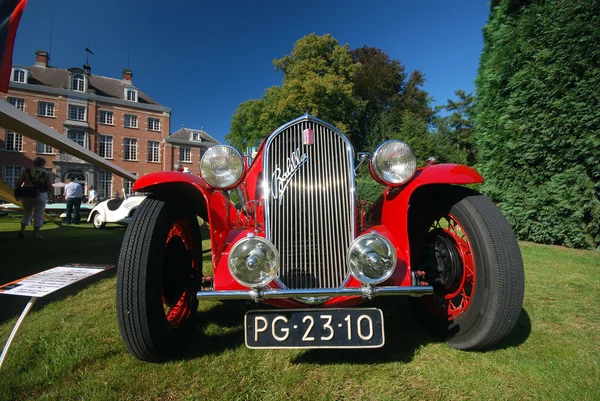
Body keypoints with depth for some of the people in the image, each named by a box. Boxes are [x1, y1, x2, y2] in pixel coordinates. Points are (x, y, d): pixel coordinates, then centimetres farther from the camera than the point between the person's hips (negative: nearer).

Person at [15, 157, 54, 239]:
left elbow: (18, 183, -1)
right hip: (40, 195, -2)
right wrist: (53, 196, 7)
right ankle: (36, 234, 8)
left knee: (27, 213, 20)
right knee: (38, 215, 6)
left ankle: (22, 230, 5)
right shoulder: (45, 173, -4)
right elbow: (50, 187, -5)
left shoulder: (26, 171, 1)